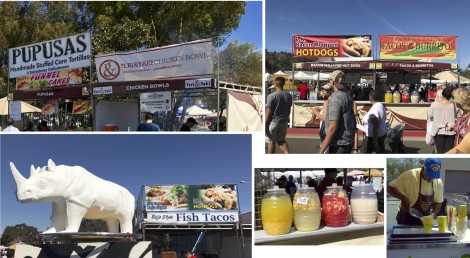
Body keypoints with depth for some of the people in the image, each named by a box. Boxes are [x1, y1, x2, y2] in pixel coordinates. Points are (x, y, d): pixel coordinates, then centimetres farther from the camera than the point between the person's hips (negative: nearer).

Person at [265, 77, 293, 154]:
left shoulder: (272, 96, -15)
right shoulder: (289, 96, 2)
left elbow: (268, 112, -15)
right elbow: (288, 110, 10)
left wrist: (265, 125, -9)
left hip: (273, 122, -5)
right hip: (284, 122, 5)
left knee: (271, 142, 8)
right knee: (281, 140, 18)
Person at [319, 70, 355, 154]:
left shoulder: (335, 99, -18)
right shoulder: (347, 97, 9)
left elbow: (332, 127, -24)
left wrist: (322, 150, -20)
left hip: (339, 144, -9)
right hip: (348, 141, 9)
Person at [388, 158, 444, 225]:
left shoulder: (438, 182, -5)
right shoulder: (409, 175, -21)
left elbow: (438, 202, 5)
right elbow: (390, 188, -20)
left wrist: (433, 215, -13)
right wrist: (403, 197, -36)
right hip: (407, 220, -4)